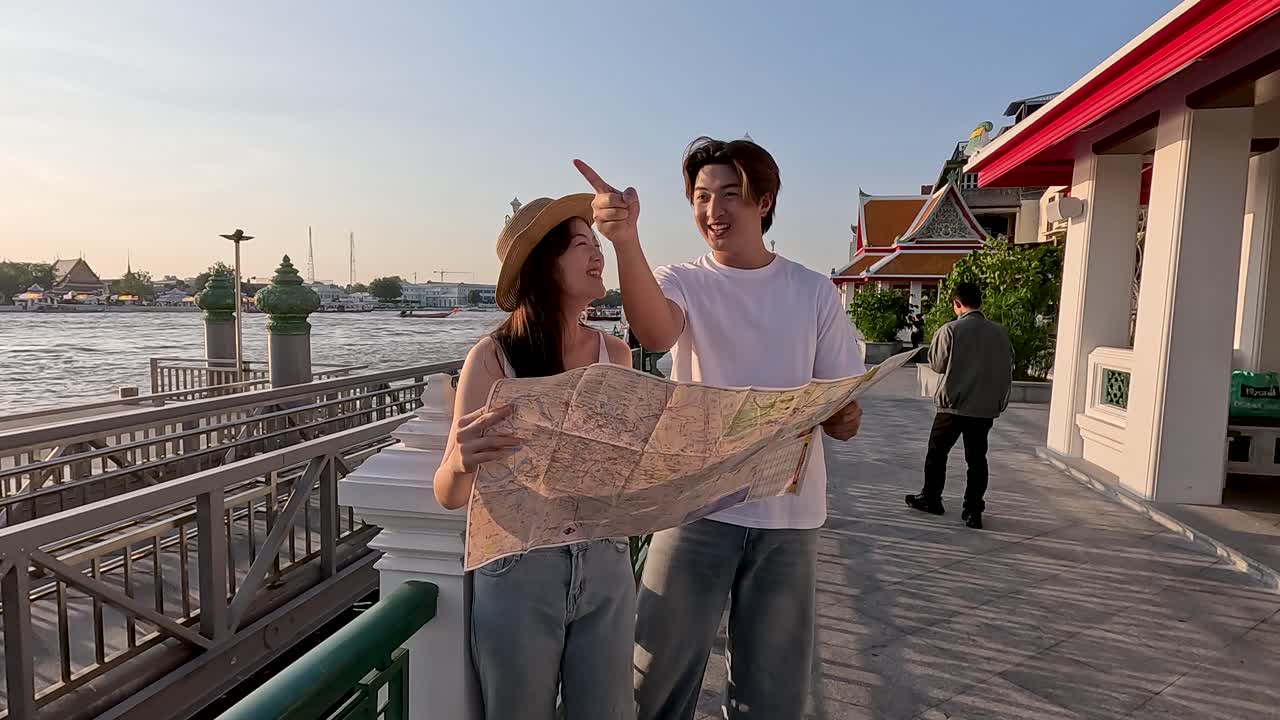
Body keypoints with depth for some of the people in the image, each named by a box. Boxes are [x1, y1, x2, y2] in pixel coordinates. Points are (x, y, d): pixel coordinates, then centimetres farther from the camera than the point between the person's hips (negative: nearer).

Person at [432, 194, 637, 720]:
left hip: (606, 565, 3)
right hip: (518, 572, -3)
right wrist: (460, 462, -37)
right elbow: (450, 496, -15)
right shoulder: (493, 357, -13)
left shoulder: (615, 354, -1)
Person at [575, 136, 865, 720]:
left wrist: (844, 418, -18)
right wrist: (625, 239, -45)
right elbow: (656, 333, -28)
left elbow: (843, 407, 6)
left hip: (789, 516, 2)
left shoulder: (815, 293, 3)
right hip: (698, 505, -1)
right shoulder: (683, 282, -3)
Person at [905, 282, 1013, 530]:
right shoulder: (1000, 332, -1)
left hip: (953, 404, -3)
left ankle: (931, 499, 24)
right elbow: (1009, 364, 8)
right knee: (977, 458, 10)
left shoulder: (951, 330, -12)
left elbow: (937, 364, -5)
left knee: (937, 452, 13)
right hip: (986, 407, 3)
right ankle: (973, 511, 10)